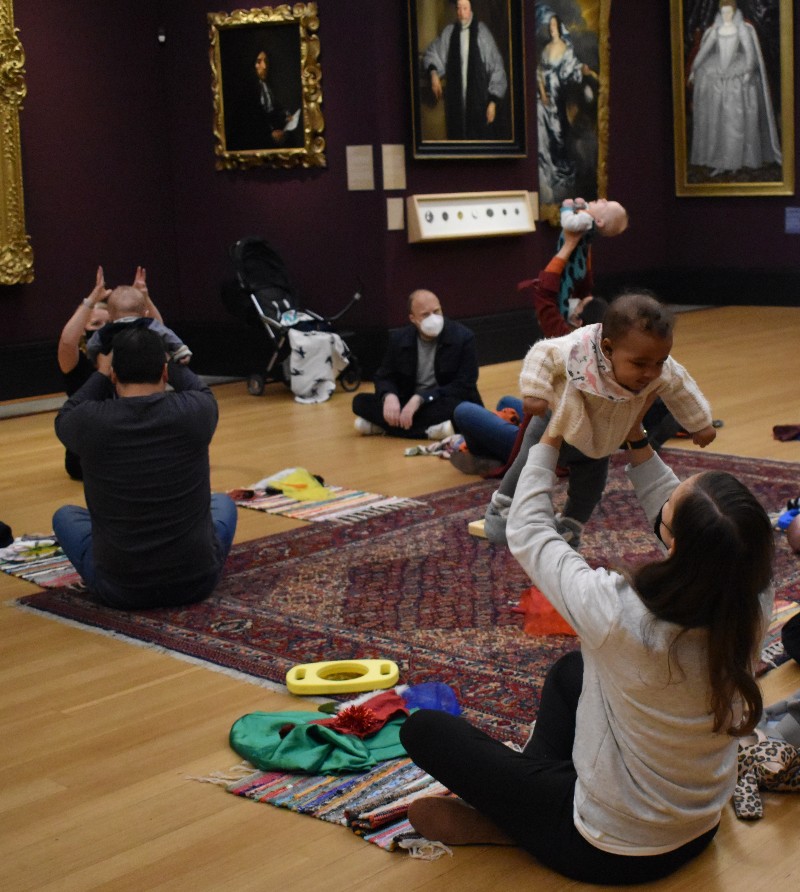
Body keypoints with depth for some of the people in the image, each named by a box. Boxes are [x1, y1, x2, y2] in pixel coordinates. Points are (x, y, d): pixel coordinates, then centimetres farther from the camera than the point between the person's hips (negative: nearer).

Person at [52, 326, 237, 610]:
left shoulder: (91, 421, -14)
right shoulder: (195, 411, -12)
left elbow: (65, 417, 14)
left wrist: (101, 374, 24)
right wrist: (174, 363, 30)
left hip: (119, 588, -1)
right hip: (196, 580, 1)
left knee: (65, 515, 29)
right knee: (222, 503, 32)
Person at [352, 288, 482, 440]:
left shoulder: (463, 337, -12)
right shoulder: (399, 338, 0)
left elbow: (463, 386, -17)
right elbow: (384, 377, 4)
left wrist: (420, 399, -28)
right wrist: (389, 396, -22)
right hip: (410, 405, 4)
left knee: (456, 406, -39)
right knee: (360, 401, -15)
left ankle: (386, 425, -25)